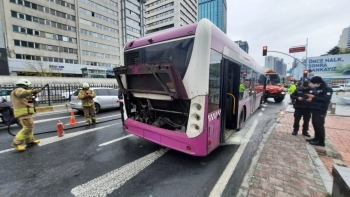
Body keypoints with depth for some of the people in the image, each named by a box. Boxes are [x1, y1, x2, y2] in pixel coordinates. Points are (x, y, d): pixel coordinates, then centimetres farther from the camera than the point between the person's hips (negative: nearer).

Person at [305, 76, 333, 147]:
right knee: (315, 124, 12)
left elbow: (326, 99, -21)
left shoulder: (327, 89, -10)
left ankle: (321, 141, 2)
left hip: (321, 110, -8)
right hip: (315, 109, 9)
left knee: (319, 125, -6)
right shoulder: (317, 88, 14)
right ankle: (317, 138, 24)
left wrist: (313, 97, -24)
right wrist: (312, 99, 5)